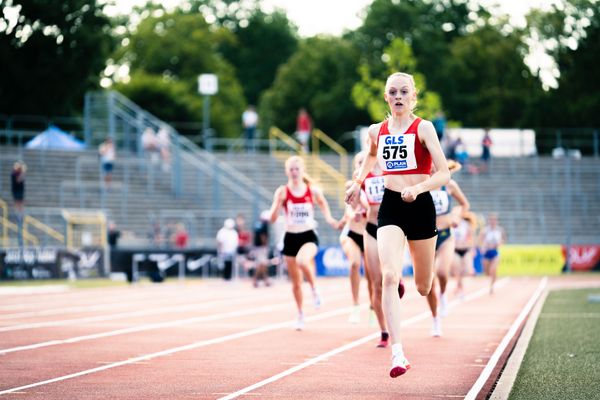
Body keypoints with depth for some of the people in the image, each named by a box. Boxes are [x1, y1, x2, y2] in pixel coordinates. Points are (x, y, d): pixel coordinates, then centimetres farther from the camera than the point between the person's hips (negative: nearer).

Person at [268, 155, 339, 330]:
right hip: (291, 238, 2)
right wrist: (278, 202, -25)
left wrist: (330, 220, -6)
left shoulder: (313, 191, -2)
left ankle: (314, 290, -9)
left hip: (309, 236, -2)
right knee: (296, 282, 8)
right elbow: (272, 219, -8)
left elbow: (324, 206, 13)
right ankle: (300, 315, 27)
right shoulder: (282, 192, -4)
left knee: (302, 260, -35)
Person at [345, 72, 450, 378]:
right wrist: (358, 182, 22)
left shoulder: (423, 128, -7)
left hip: (420, 206, -2)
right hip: (390, 206, 2)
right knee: (390, 277, -21)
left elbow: (444, 174, -13)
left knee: (423, 288, 11)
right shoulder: (376, 131, 6)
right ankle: (397, 353, -25)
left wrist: (418, 188, -28)